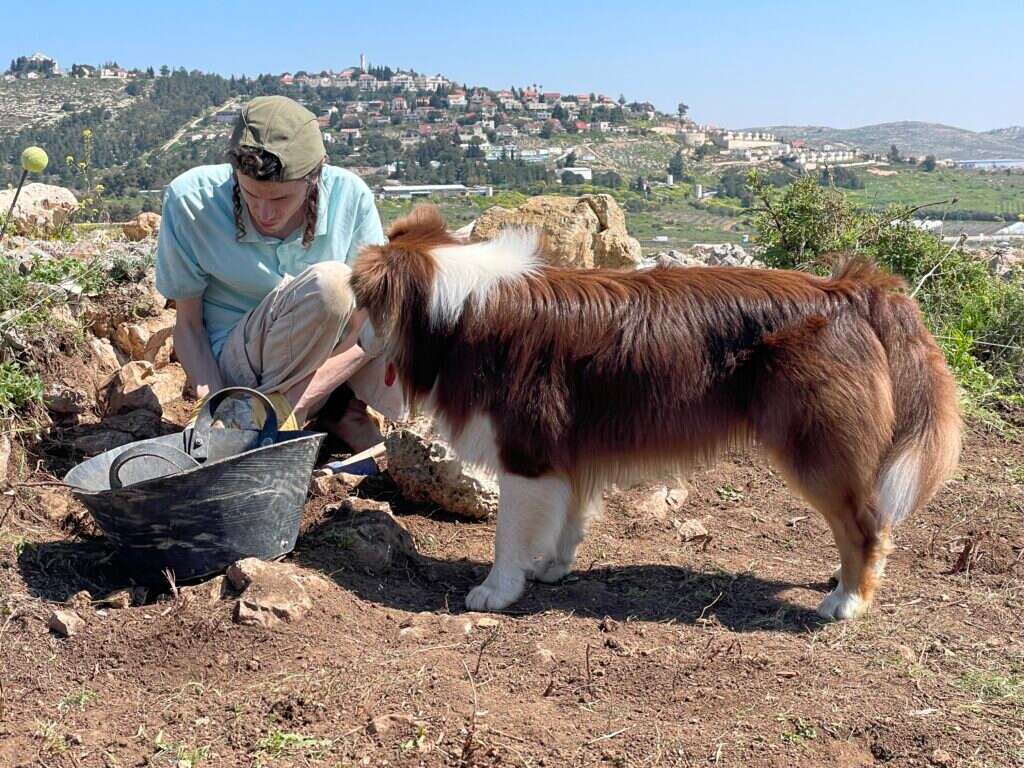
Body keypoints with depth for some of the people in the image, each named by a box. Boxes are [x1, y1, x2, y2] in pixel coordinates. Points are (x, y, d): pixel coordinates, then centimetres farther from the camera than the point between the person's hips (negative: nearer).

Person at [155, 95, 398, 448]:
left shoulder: (349, 195, -12)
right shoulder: (191, 200, -15)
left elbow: (371, 318, -13)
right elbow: (188, 323, -6)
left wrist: (303, 393, -25)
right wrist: (218, 408, -22)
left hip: (338, 354, 3)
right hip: (242, 367, -3)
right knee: (328, 282, -34)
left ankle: (343, 408, -4)